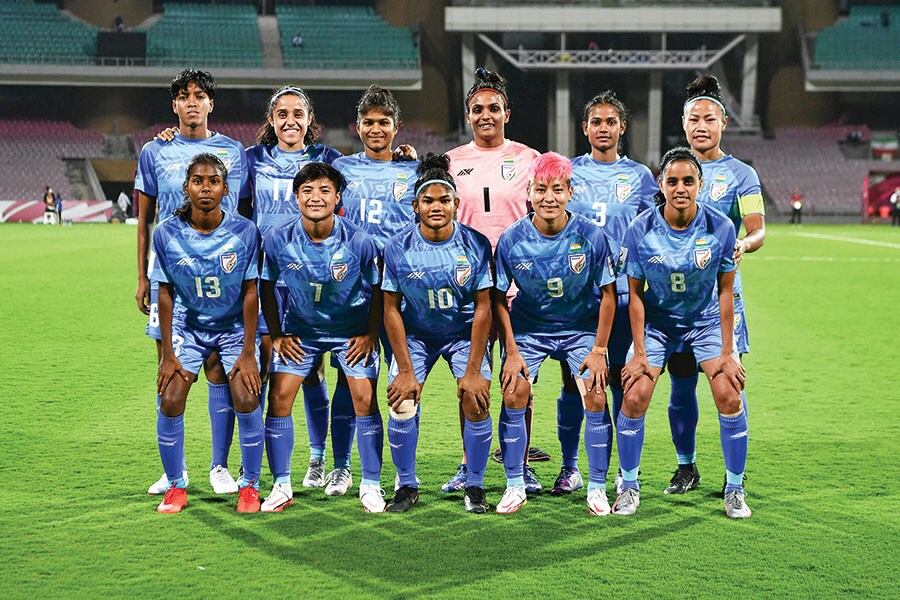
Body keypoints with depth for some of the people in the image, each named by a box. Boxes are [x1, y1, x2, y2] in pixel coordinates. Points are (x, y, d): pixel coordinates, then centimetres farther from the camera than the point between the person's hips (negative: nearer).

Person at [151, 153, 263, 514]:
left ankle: (250, 485, 5)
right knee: (170, 402, -11)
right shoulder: (167, 234, -14)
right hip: (188, 326, 1)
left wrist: (248, 352, -11)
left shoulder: (244, 232, -17)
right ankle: (175, 487, 8)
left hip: (234, 326, -1)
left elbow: (250, 292, -11)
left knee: (246, 401, -15)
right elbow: (166, 294, -6)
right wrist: (168, 353, -6)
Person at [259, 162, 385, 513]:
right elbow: (266, 286, -2)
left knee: (364, 399, -9)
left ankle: (371, 486, 5)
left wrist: (370, 335, -5)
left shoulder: (359, 242, -22)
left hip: (352, 331, -1)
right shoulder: (278, 240, -18)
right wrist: (276, 336, -1)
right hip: (299, 330, 1)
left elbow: (376, 289, -6)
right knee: (279, 398, -7)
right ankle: (282, 486, 6)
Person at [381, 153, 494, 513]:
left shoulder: (476, 244, -16)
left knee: (477, 401, -17)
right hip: (415, 334, 1)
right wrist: (406, 370, -14)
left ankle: (474, 488, 2)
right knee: (402, 403, -15)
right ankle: (407, 487, 5)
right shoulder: (398, 249, -15)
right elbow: (391, 309, -9)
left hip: (464, 333, 0)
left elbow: (483, 307, -12)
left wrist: (473, 371, -16)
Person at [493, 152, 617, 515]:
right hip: (528, 328, 1)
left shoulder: (591, 237, -19)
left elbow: (608, 293, -7)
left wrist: (599, 350, -8)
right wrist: (512, 351, -9)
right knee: (513, 393, -13)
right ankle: (515, 487, 1)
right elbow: (499, 298, -5)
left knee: (595, 397, -13)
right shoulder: (511, 240, -17)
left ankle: (597, 488, 1)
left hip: (581, 328, 0)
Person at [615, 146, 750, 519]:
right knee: (634, 398, -13)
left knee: (729, 397, -14)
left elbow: (726, 291, -7)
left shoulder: (720, 227, -16)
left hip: (706, 321, 0)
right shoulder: (640, 230, -17)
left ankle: (734, 490, 4)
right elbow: (635, 294, -8)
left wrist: (726, 352, -8)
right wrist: (639, 353, -10)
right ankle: (629, 487, 7)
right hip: (657, 324, 0)